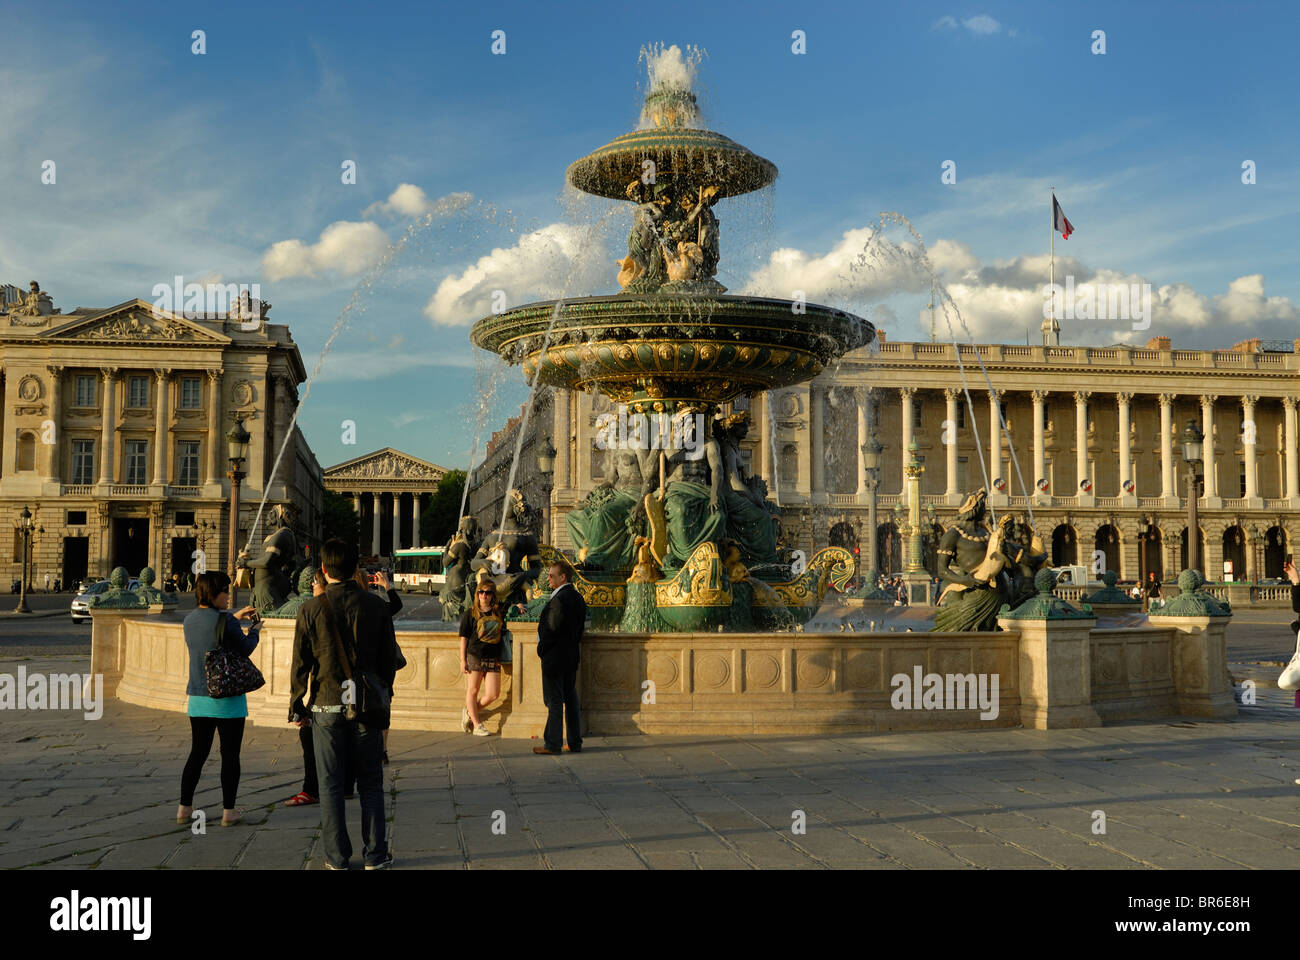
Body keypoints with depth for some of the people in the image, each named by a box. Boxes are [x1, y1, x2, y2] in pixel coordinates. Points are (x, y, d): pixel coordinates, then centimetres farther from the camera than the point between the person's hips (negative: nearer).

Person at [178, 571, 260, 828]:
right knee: (230, 755, 3)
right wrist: (254, 630, 7)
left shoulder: (190, 619, 5)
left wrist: (235, 618, 22)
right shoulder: (224, 620, -17)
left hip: (197, 697, 7)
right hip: (227, 697, -6)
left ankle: (184, 808, 17)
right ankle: (228, 811, 7)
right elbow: (245, 648, -10)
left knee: (197, 753, 15)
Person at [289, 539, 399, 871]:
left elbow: (300, 664, -2)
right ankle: (375, 855, 14)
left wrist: (296, 707, 9)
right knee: (371, 783, 10)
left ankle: (337, 856, 13)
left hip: (326, 706, -1)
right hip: (367, 706, 1)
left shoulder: (311, 609, -6)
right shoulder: (376, 606, -2)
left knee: (331, 784, 8)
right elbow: (389, 659, 4)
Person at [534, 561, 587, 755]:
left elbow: (552, 629, -19)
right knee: (570, 699, 12)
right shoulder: (578, 597, 10)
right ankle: (575, 743, 15)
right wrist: (573, 645, 15)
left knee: (554, 701, -2)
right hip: (571, 658, 9)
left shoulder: (559, 599, -19)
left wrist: (541, 649, -5)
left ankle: (552, 744, 3)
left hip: (554, 658, -9)